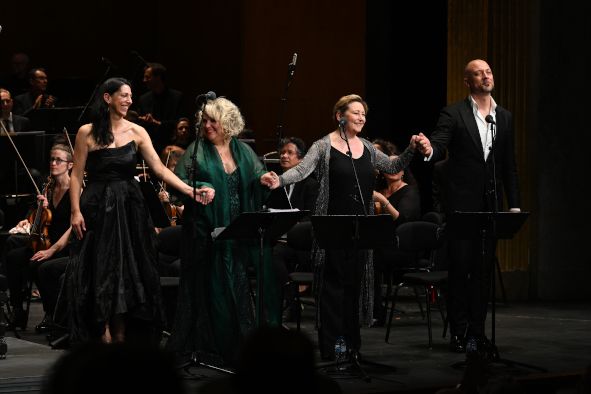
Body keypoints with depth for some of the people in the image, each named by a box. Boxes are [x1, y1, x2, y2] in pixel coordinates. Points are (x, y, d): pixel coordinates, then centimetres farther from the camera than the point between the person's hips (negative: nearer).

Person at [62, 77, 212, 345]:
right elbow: (76, 176, -1)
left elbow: (160, 169, -3)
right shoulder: (87, 133, -3)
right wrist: (76, 210, -11)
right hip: (97, 209, -2)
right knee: (100, 272, -3)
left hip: (129, 209, 2)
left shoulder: (137, 132, 2)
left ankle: (121, 336, 12)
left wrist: (190, 190, -14)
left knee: (127, 271, 4)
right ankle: (105, 335, 5)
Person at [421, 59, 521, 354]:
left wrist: (514, 204, 8)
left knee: (483, 268, 5)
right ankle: (459, 332, 3)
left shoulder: (505, 118, 11)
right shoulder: (453, 114, -2)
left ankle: (476, 331, 11)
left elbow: (509, 165, 13)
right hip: (461, 201, -4)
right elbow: (439, 147, -13)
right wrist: (429, 150, -38)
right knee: (459, 266, -2)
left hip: (490, 202, 4)